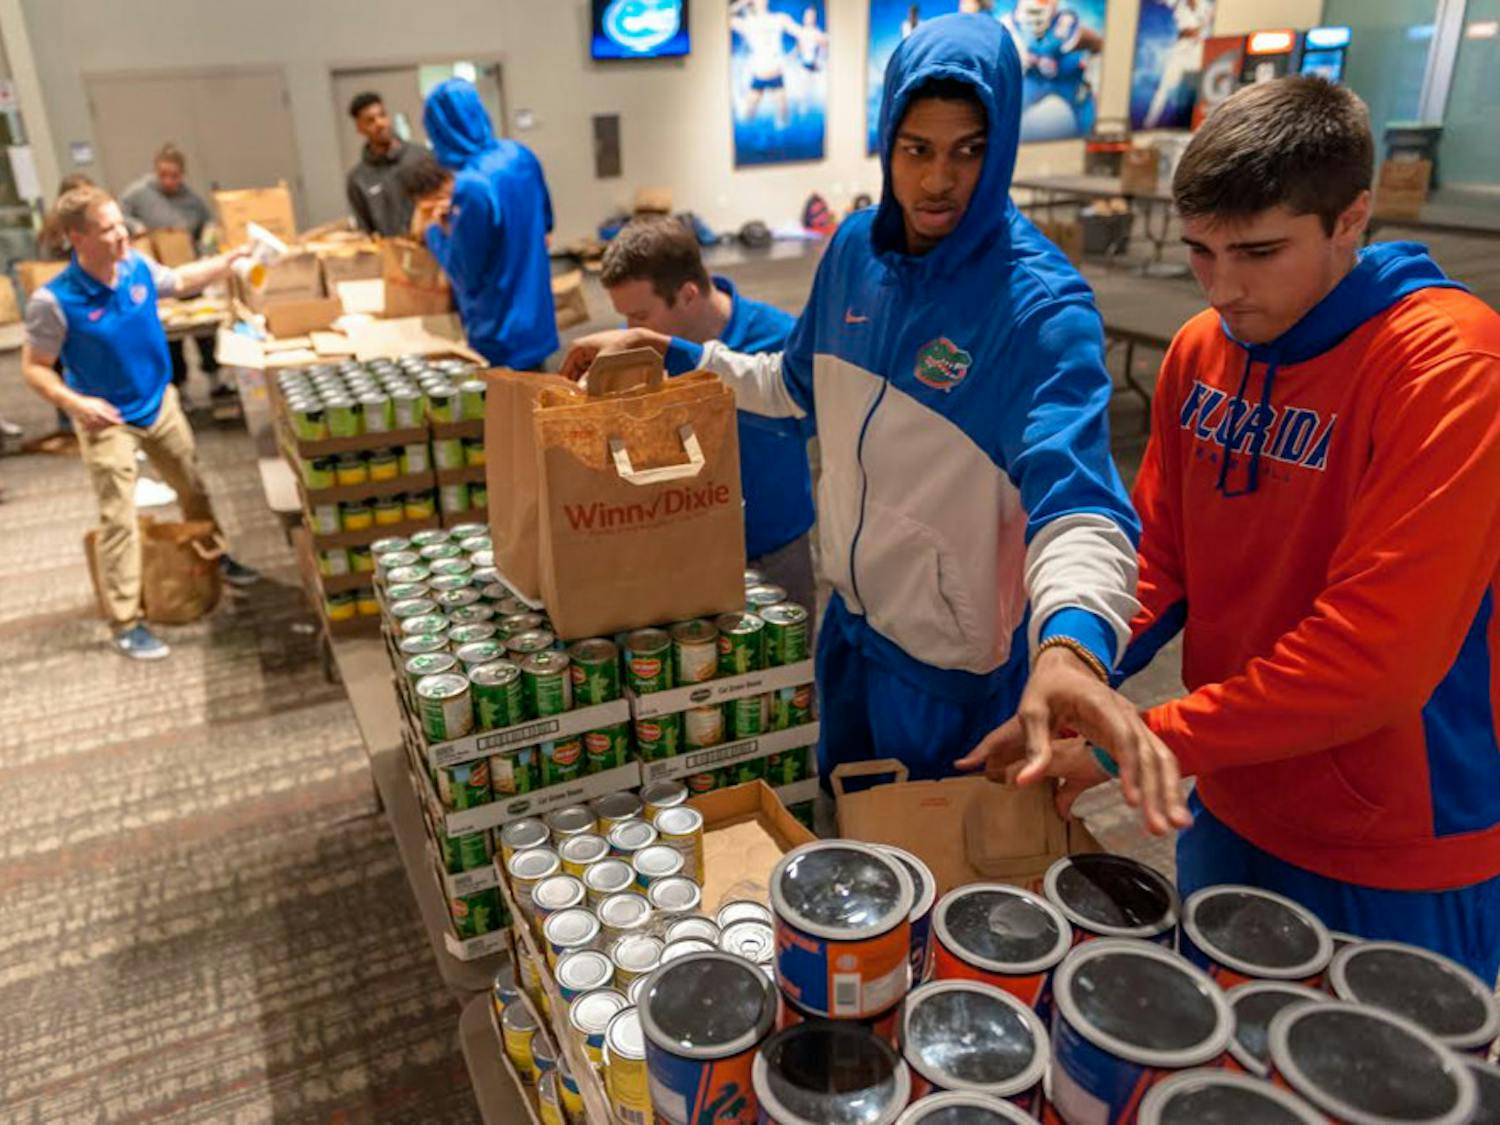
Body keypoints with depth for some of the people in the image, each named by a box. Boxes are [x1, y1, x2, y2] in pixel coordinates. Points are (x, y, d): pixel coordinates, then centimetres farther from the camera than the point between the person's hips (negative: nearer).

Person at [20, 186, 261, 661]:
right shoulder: (54, 300, -24)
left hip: (160, 402, 5)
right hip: (107, 420, -5)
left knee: (194, 487, 20)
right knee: (120, 520, -3)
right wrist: (75, 402, -30)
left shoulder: (137, 265, -10)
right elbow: (34, 367, -14)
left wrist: (231, 259, 7)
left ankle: (213, 557, 46)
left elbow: (180, 280, 14)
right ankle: (126, 623, 6)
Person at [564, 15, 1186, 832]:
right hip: (850, 615, 6)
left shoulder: (1039, 303, -25)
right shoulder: (856, 247, -5)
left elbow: (1075, 495, -38)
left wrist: (1072, 642, -58)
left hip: (955, 655, -6)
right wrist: (671, 355, 1)